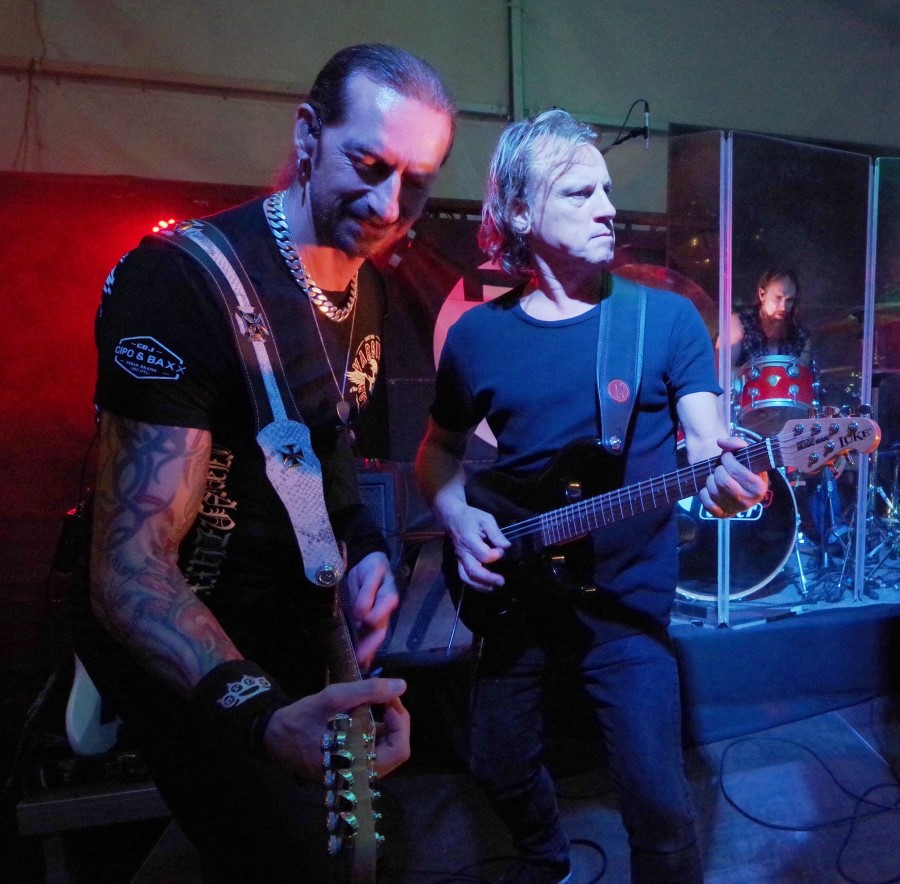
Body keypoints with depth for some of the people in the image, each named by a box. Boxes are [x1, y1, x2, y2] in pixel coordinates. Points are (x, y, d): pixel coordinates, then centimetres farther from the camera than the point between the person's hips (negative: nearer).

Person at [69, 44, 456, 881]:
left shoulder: (365, 286, 0)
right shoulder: (184, 283, -26)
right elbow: (129, 566, -29)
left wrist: (364, 546, -7)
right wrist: (259, 711, -45)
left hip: (299, 622, 8)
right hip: (189, 656, -7)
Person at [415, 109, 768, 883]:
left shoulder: (668, 317, -5)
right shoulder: (476, 335, -1)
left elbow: (708, 441, -8)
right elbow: (438, 450, 9)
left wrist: (723, 476, -31)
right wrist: (458, 517, -9)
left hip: (630, 598, -2)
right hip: (514, 590, 3)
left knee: (657, 800, -1)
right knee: (502, 768, 20)